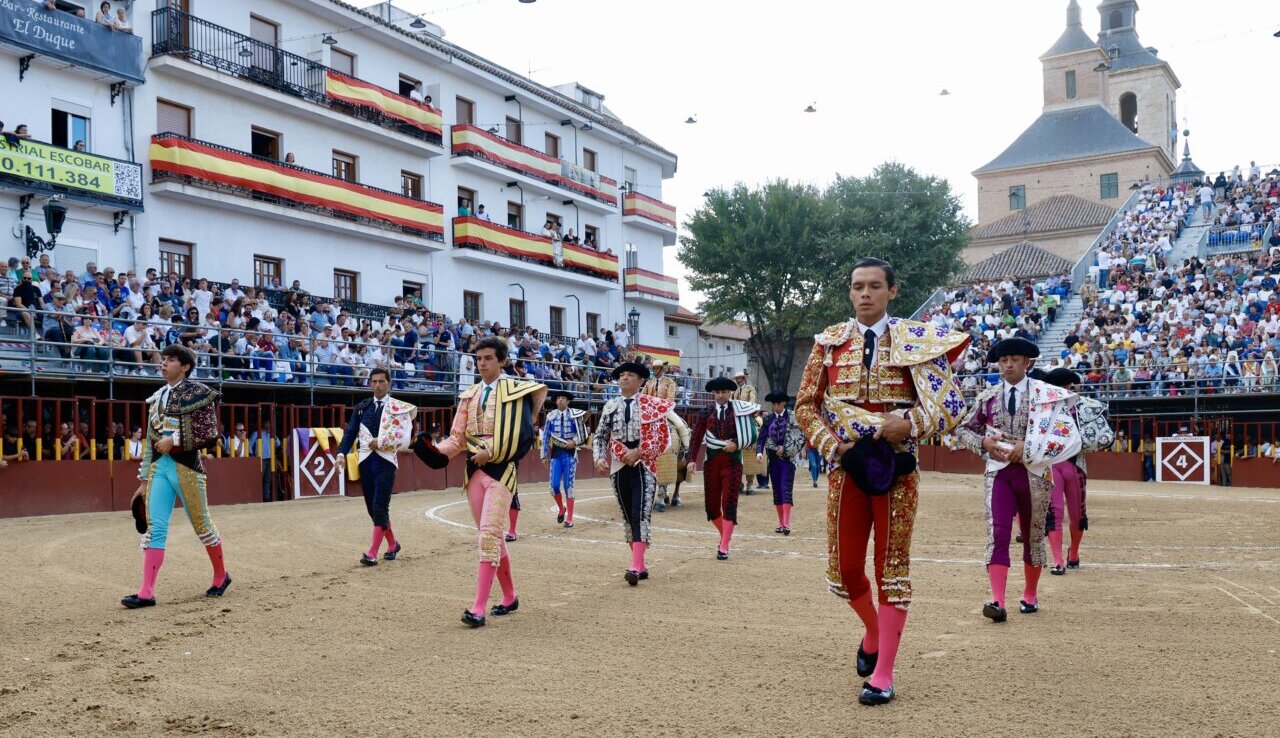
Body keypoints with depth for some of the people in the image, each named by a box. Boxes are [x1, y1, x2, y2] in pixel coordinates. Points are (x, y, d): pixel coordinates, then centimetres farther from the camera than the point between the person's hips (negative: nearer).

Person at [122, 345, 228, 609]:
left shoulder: (198, 393, -4)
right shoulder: (156, 398, 15)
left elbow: (209, 436, -9)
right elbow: (150, 442, 16)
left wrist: (175, 440, -18)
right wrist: (143, 480, 15)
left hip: (187, 466, -5)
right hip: (158, 466, 5)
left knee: (201, 524, 4)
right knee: (154, 527, -2)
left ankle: (221, 576, 24)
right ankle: (147, 592, -3)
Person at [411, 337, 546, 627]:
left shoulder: (516, 391, -3)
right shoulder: (469, 396, 14)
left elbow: (524, 436, -9)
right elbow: (458, 437, 8)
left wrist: (492, 452, -15)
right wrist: (437, 452, -12)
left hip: (501, 469, -6)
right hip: (474, 470, 6)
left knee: (488, 535, -15)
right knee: (491, 537, 13)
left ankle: (478, 608, -15)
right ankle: (510, 597, 27)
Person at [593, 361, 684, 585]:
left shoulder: (653, 405, -1)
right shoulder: (610, 406, 9)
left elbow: (663, 438, -6)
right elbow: (600, 436, 13)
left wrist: (637, 452, -14)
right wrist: (599, 458, -5)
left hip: (644, 467, -4)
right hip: (619, 468, 5)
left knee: (641, 516, -14)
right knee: (627, 517, 8)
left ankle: (635, 568, -20)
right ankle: (642, 566, 17)